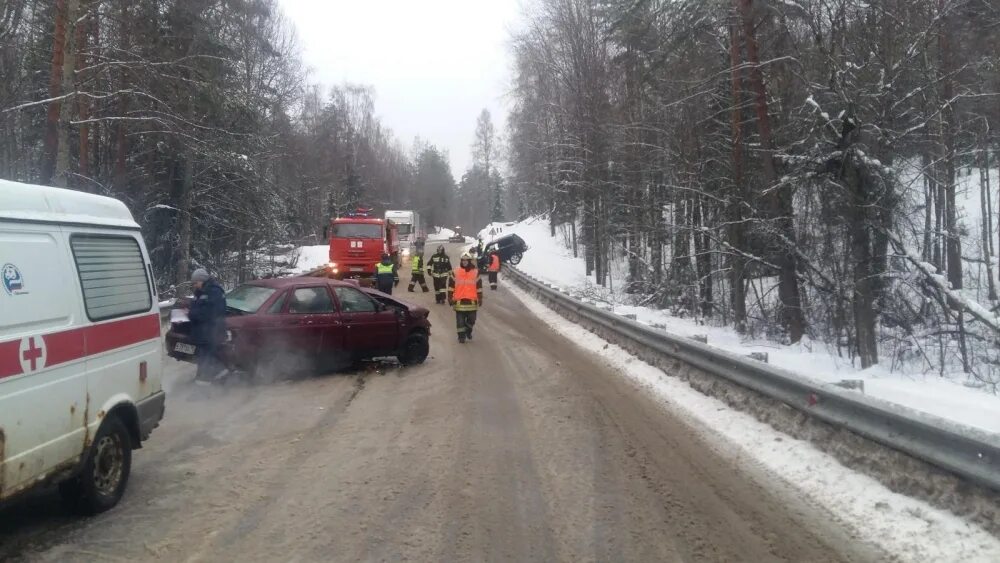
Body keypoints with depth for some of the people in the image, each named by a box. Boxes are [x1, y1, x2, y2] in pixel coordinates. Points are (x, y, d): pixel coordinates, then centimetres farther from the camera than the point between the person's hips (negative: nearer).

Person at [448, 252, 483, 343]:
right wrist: (450, 298, 2)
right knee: (460, 321, 1)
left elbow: (479, 287, 6)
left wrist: (480, 298, 5)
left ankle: (468, 331, 33)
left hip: (472, 301, 1)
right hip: (459, 301, -1)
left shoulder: (476, 273, 3)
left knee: (471, 319, 8)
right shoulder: (455, 273, 0)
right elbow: (451, 286, 4)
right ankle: (461, 336, 10)